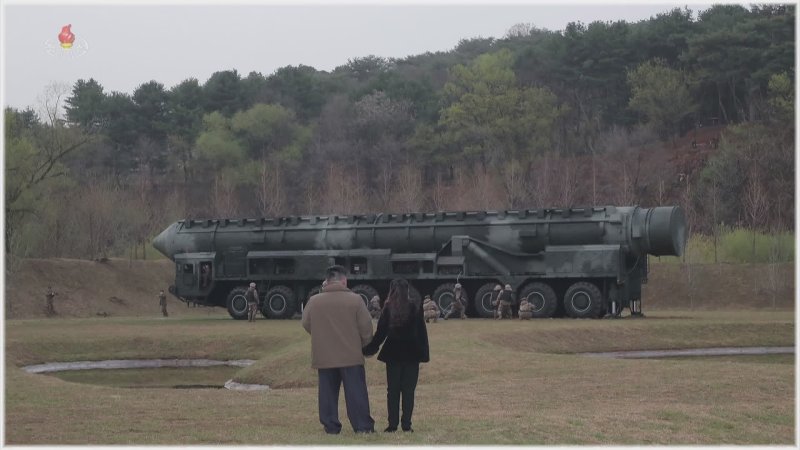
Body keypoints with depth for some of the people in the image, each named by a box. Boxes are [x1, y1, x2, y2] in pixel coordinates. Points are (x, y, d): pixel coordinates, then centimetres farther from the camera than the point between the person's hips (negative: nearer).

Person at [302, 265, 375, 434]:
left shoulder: (314, 301, -2)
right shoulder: (355, 300, -8)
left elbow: (306, 324, 10)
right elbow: (366, 327, -5)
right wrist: (363, 344, 14)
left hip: (323, 356, 2)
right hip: (351, 356, -2)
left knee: (328, 393, 9)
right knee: (356, 393, 3)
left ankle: (331, 426, 9)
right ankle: (363, 426, 2)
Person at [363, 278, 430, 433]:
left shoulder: (388, 309, -4)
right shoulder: (415, 308, -5)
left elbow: (381, 332, -1)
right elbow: (421, 332, -4)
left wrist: (369, 349, 9)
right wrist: (424, 353, 1)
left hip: (392, 354, 1)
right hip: (411, 354, -1)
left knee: (393, 390, 7)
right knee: (408, 391, 3)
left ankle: (393, 424, 4)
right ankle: (406, 424, -1)